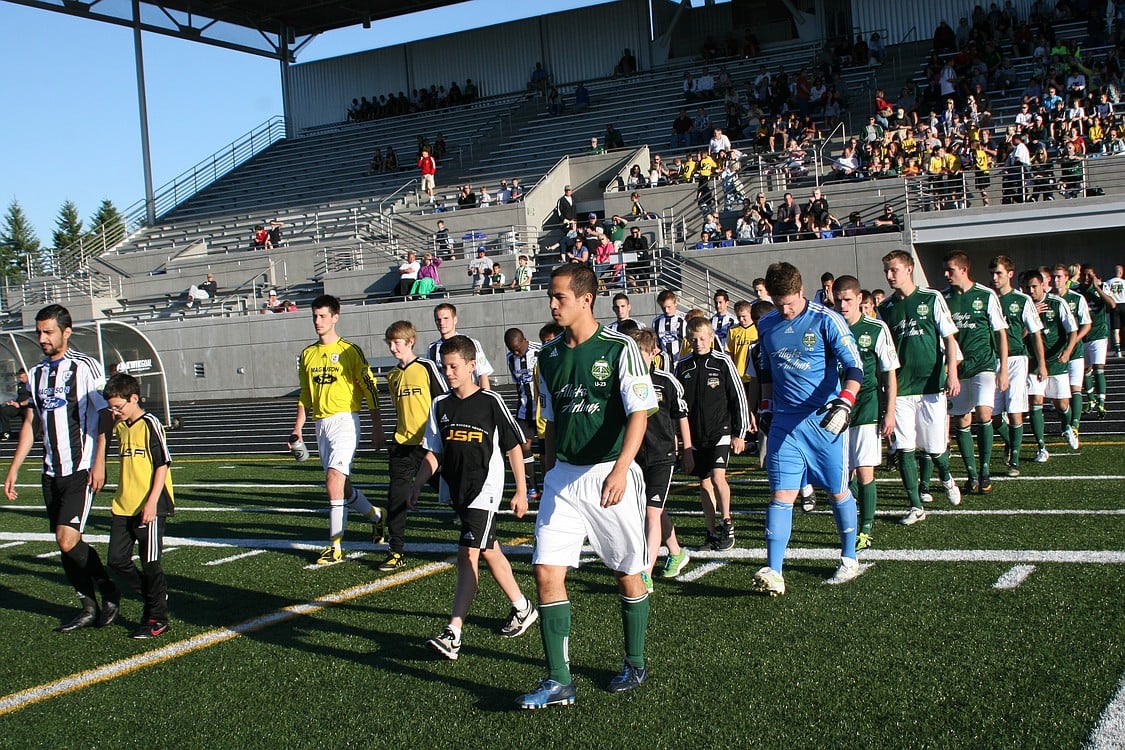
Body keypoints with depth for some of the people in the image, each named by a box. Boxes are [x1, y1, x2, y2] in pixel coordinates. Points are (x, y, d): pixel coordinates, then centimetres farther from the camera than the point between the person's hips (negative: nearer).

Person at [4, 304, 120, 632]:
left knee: (68, 540, -14)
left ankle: (109, 591, 7)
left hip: (81, 470, -6)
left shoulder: (85, 366, -6)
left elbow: (104, 415, -7)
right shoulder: (36, 374, 13)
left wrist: (99, 462, -13)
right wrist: (13, 470, 14)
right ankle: (89, 608, 18)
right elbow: (30, 425, 18)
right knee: (64, 544, 7)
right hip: (51, 472, 6)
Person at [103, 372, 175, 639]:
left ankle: (158, 618, 11)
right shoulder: (120, 426, 11)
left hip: (149, 508, -8)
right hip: (123, 507, 8)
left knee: (150, 564, -1)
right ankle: (154, 597, 23)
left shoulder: (150, 424, -11)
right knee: (117, 560, 7)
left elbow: (163, 465, -15)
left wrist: (151, 502, -18)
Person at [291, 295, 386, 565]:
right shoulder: (307, 354, 13)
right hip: (321, 423, 7)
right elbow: (305, 395, 21)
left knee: (334, 478, -19)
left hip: (344, 420, -7)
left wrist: (377, 428, -6)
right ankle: (375, 515, 33)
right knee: (340, 486, 9)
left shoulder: (350, 351, -5)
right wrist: (297, 430, 16)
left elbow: (370, 389, -4)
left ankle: (335, 547, -13)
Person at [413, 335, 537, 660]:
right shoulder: (441, 405, 8)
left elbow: (513, 447, -2)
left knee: (468, 555, -15)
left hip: (484, 490, -6)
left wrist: (521, 491, -2)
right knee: (490, 551, 18)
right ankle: (522, 608, 37)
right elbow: (434, 452, 12)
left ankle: (453, 634, -20)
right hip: (457, 491, 7)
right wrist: (418, 483, -1)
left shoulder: (491, 402, -8)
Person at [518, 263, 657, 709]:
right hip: (563, 476, 5)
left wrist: (620, 470, -29)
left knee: (628, 574, 8)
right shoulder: (549, 355, 9)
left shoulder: (620, 348, -9)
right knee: (547, 572, -6)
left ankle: (635, 665, 28)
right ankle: (558, 681, 1)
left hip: (611, 475, -5)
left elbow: (639, 413, -16)